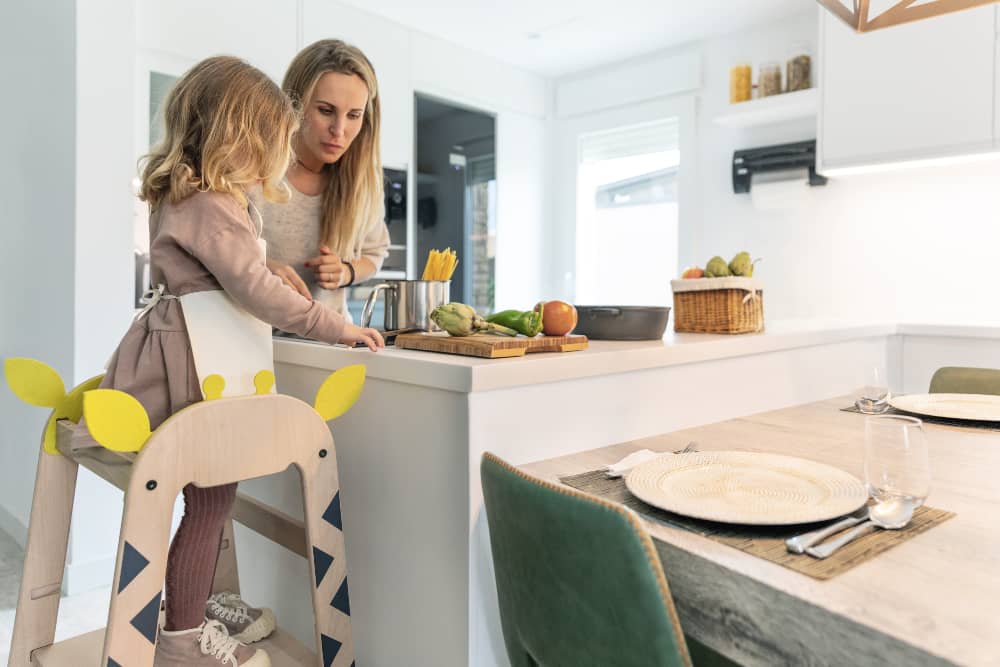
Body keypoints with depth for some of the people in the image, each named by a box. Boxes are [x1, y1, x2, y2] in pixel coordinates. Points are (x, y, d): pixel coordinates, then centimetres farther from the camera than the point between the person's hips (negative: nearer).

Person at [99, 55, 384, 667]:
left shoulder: (185, 197, 18)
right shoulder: (210, 207, -16)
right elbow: (255, 289, -19)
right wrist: (334, 327, -14)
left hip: (197, 362, 10)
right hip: (193, 369, -10)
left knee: (213, 495, 16)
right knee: (210, 497, -1)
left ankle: (199, 610, 29)